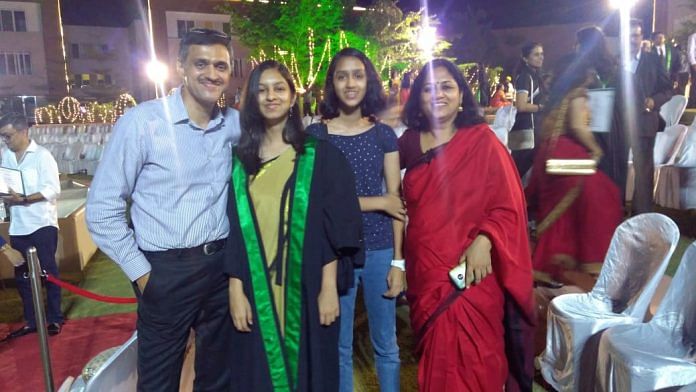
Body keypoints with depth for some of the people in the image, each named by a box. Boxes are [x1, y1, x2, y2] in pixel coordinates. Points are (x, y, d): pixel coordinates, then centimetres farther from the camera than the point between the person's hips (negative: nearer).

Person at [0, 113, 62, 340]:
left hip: (41, 224, -5)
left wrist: (24, 199, -24)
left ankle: (54, 319, 16)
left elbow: (53, 190, -14)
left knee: (48, 272, 4)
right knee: (21, 275, 11)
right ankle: (31, 321, 24)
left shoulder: (42, 155, -8)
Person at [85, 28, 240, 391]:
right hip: (167, 270, -3)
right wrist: (140, 272, -9)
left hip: (222, 263, 4)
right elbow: (102, 208, -10)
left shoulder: (236, 124, 0)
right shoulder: (141, 122, -13)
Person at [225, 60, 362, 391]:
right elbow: (232, 230, 2)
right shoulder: (239, 159, 4)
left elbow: (335, 226, -5)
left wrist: (329, 287, -10)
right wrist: (235, 290, -4)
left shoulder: (320, 155, -2)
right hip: (256, 291, 2)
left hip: (306, 289, -2)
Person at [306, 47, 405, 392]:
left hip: (380, 250, 1)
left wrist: (398, 261, -3)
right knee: (339, 346, 13)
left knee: (386, 345, 13)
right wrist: (376, 202, -9)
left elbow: (396, 201, 2)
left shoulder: (384, 134, 3)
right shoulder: (315, 135, -2)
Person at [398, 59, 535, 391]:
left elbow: (508, 206, -8)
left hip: (470, 274, -3)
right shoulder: (409, 142, 6)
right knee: (435, 363, 16)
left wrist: (484, 242, -21)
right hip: (424, 273, 4)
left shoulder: (482, 140, -5)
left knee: (471, 365, 4)